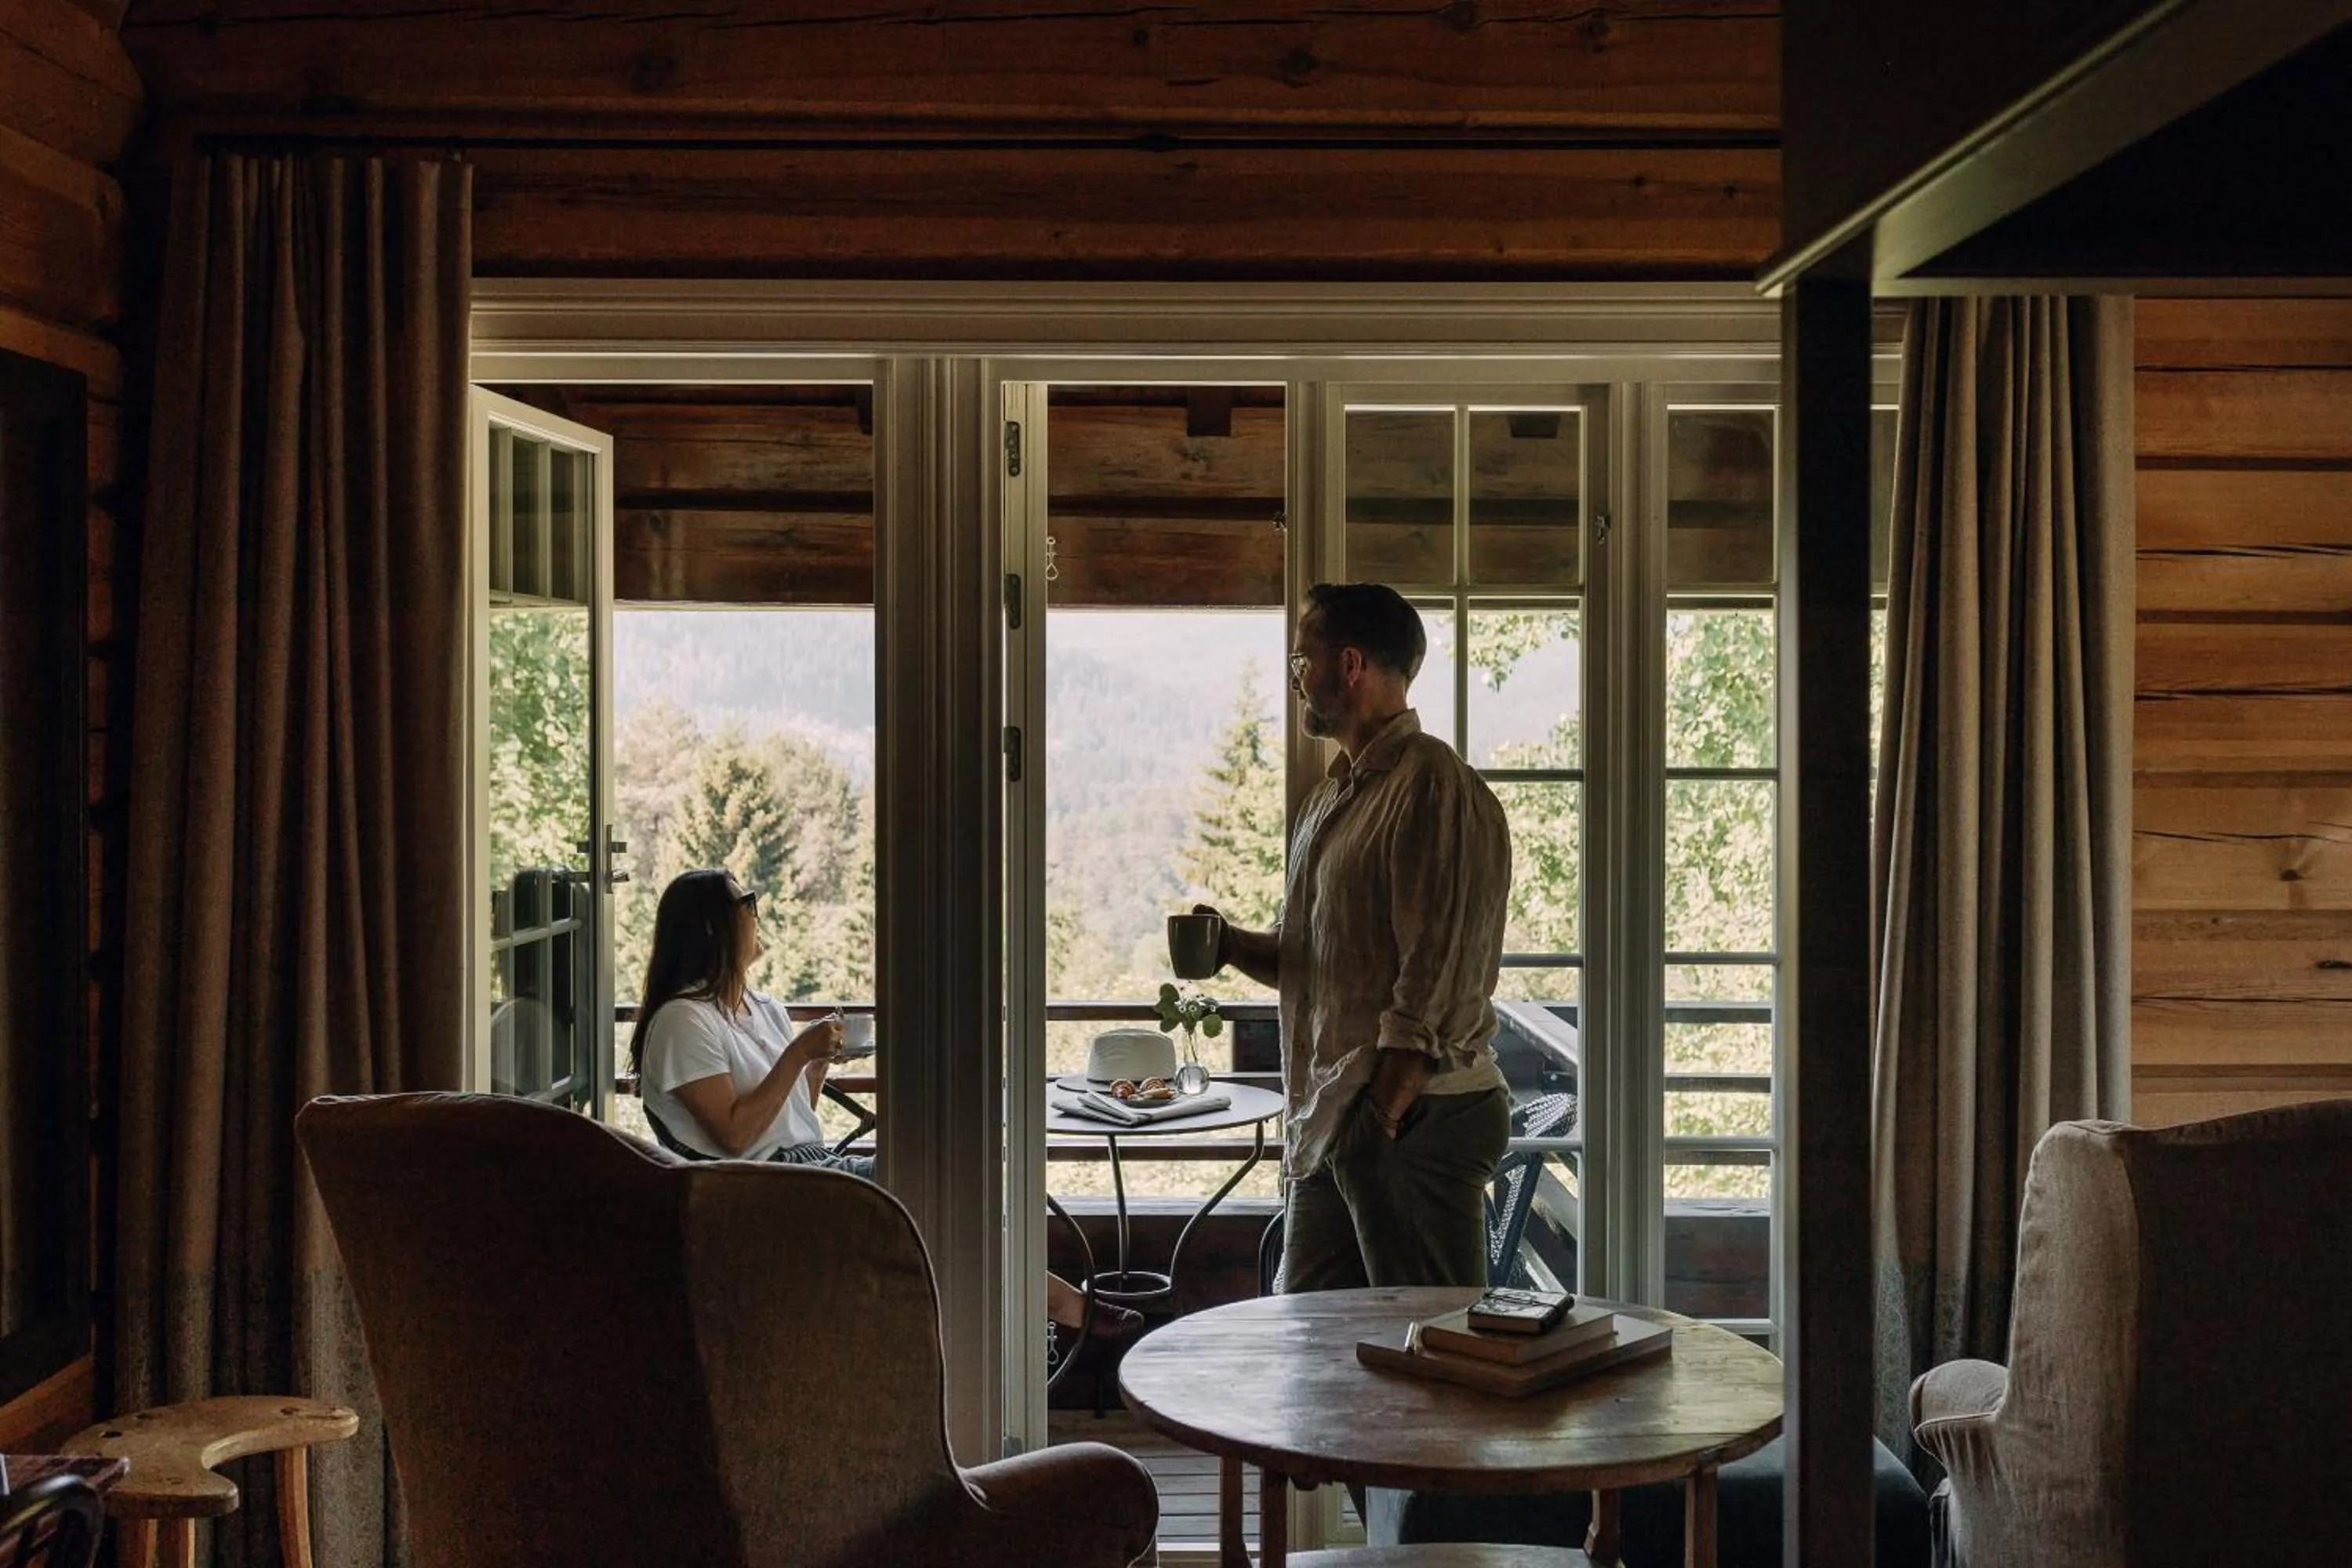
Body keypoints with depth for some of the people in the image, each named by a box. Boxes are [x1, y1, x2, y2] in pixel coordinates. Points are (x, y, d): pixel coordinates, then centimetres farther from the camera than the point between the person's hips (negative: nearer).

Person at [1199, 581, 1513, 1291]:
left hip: (1418, 1119, -10)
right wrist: (1234, 945, 5)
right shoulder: (1335, 794, 18)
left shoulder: (1438, 790, -14)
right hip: (1332, 1124, 10)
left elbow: (1439, 990, -19)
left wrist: (1381, 1116, -21)